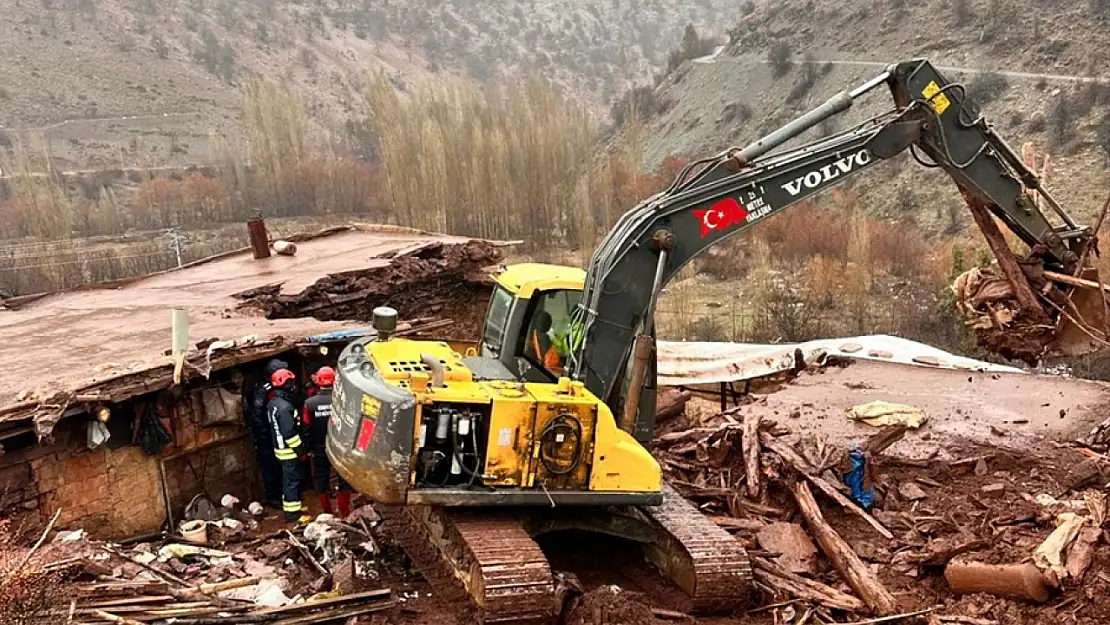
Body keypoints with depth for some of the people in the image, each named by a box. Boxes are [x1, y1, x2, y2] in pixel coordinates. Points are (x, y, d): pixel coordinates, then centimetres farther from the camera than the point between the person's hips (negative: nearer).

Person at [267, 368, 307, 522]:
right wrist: (300, 450, -17)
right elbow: (290, 433, -25)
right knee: (292, 480, -2)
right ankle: (292, 512, 3)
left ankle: (290, 506, 30)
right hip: (289, 451, -10)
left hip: (281, 448, 10)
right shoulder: (284, 407, -26)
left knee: (288, 479, 20)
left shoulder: (274, 403, 7)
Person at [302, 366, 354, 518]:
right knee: (344, 480, 12)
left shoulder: (309, 403, -11)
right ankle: (344, 513, 16)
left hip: (319, 449, 1)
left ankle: (327, 514, 23)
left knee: (321, 482, 15)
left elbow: (306, 429, -6)